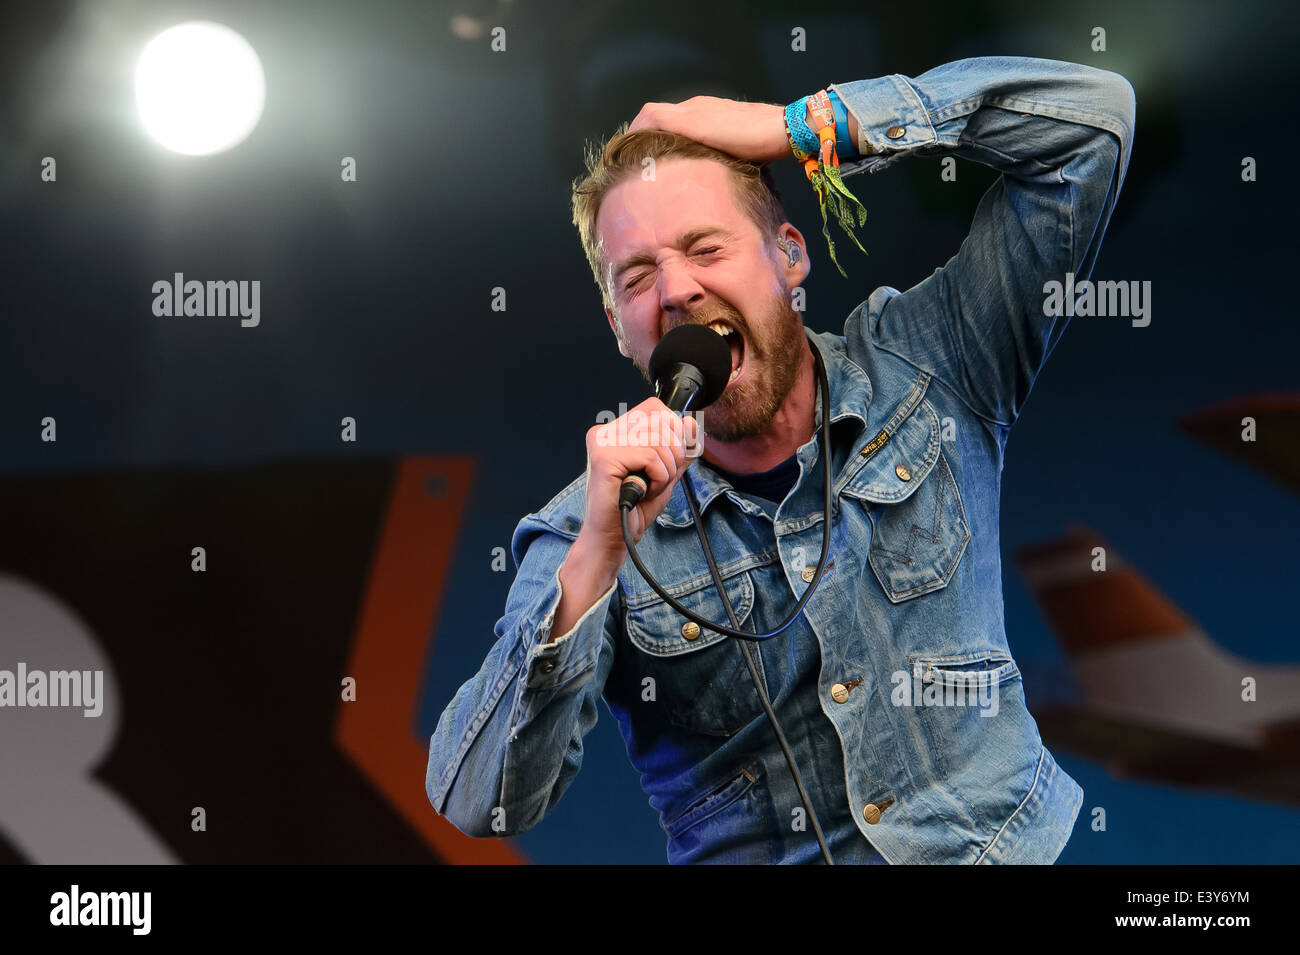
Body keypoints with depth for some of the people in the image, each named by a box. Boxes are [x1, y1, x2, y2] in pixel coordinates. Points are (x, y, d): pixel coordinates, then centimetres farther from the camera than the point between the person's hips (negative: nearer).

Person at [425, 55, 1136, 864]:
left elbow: (1090, 115, -3)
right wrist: (595, 560, -21)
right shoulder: (590, 536, -1)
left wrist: (798, 124, -5)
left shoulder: (920, 373, 1)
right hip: (749, 857, -1)